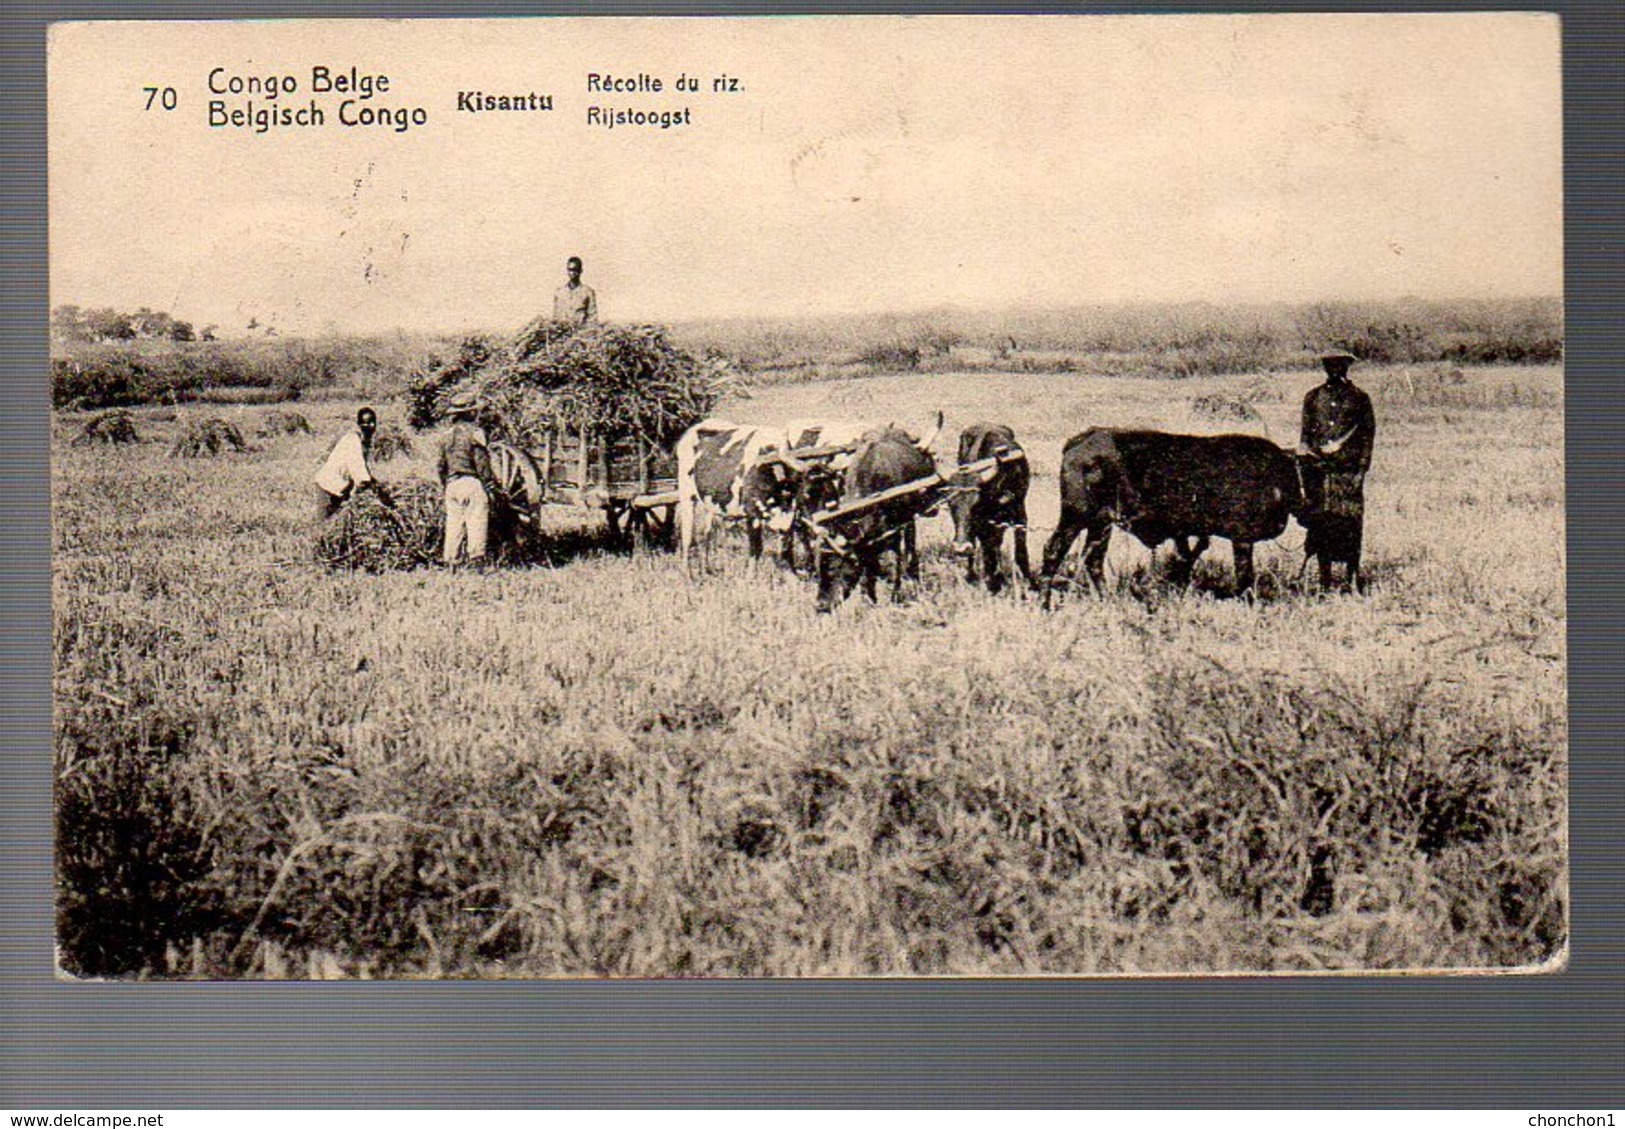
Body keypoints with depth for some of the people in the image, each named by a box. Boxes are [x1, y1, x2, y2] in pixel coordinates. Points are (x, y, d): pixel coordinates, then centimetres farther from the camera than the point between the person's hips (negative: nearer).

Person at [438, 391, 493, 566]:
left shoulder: (448, 435, 14)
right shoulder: (474, 432, -6)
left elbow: (442, 465, 17)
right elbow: (481, 461, -11)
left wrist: (446, 485, 23)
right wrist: (488, 480, -7)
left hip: (452, 484, 6)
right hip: (472, 482, -6)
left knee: (454, 525, 8)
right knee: (476, 523, -6)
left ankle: (450, 560, 7)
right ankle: (476, 558, -12)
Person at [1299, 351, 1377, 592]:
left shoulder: (1359, 398, 5)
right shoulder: (1313, 397, 11)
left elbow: (1368, 435, 4)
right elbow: (1305, 434, 15)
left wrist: (1361, 469, -4)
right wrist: (1305, 462, 6)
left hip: (1348, 470, -2)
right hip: (1318, 468, 2)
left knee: (1349, 523, -5)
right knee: (1320, 520, 2)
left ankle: (1351, 578, 2)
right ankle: (1325, 579, 9)